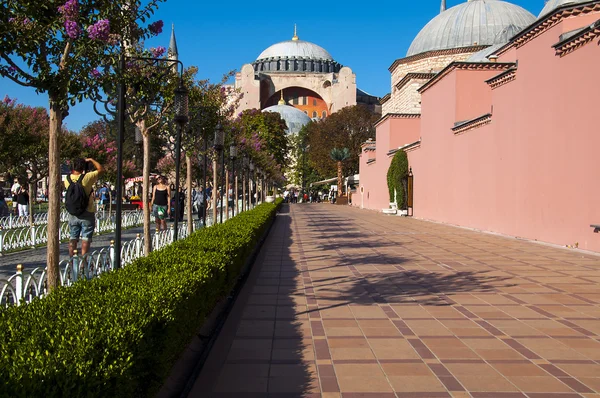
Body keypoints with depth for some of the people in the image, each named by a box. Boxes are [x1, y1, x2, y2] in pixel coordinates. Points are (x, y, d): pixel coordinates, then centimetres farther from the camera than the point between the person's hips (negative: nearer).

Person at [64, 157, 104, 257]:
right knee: (85, 239, 1)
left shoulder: (68, 179, -2)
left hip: (73, 214, 4)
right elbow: (101, 169, -5)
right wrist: (91, 160, 5)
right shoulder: (87, 177, -16)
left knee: (73, 238, 13)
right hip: (87, 214, -4)